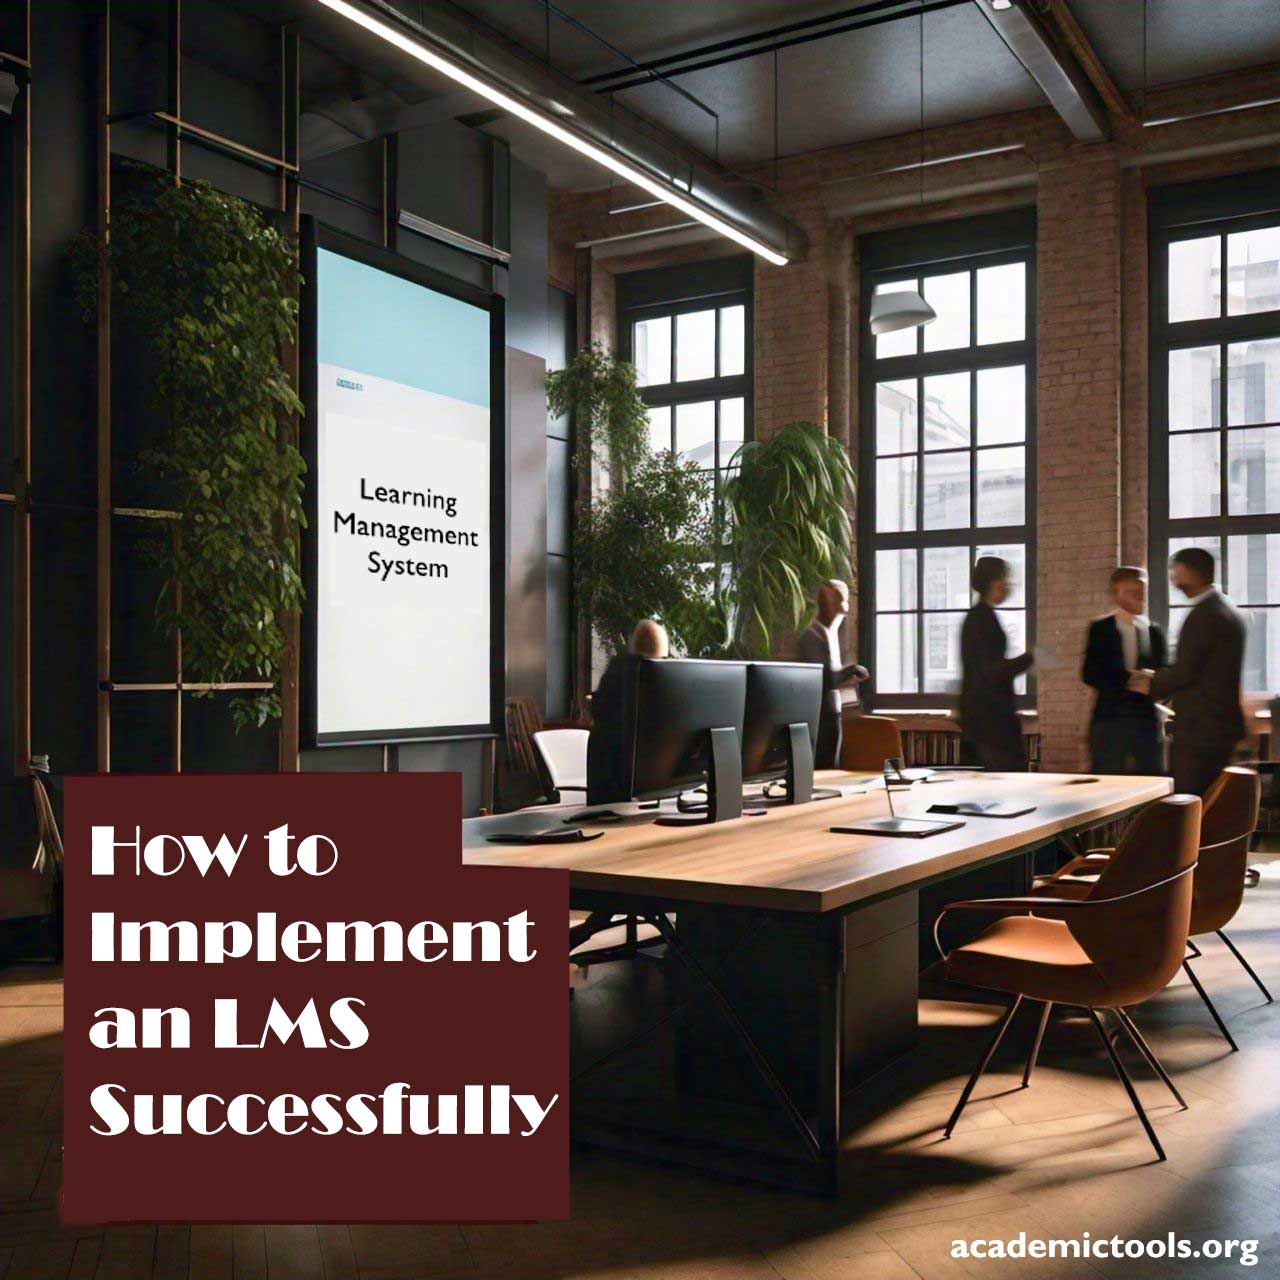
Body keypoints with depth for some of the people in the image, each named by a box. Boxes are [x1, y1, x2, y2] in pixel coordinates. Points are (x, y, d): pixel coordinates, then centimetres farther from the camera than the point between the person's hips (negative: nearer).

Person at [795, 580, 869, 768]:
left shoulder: (829, 632, 14)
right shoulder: (813, 635, -16)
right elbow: (823, 680, -22)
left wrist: (850, 675, 7)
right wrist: (851, 670, -14)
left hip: (829, 712, 9)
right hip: (821, 714, -9)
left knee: (829, 767, 13)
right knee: (824, 769, -5)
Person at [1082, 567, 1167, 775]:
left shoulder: (1155, 632, 12)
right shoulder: (1100, 629, 3)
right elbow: (1089, 675, -4)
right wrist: (1126, 680, -17)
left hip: (1148, 719, 3)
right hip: (1109, 717, -3)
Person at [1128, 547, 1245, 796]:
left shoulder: (1203, 615, -17)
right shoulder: (1228, 610, 14)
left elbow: (1184, 672, -19)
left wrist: (1152, 685, -1)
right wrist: (1159, 678, 14)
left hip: (1198, 731, -10)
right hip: (1223, 727, 10)